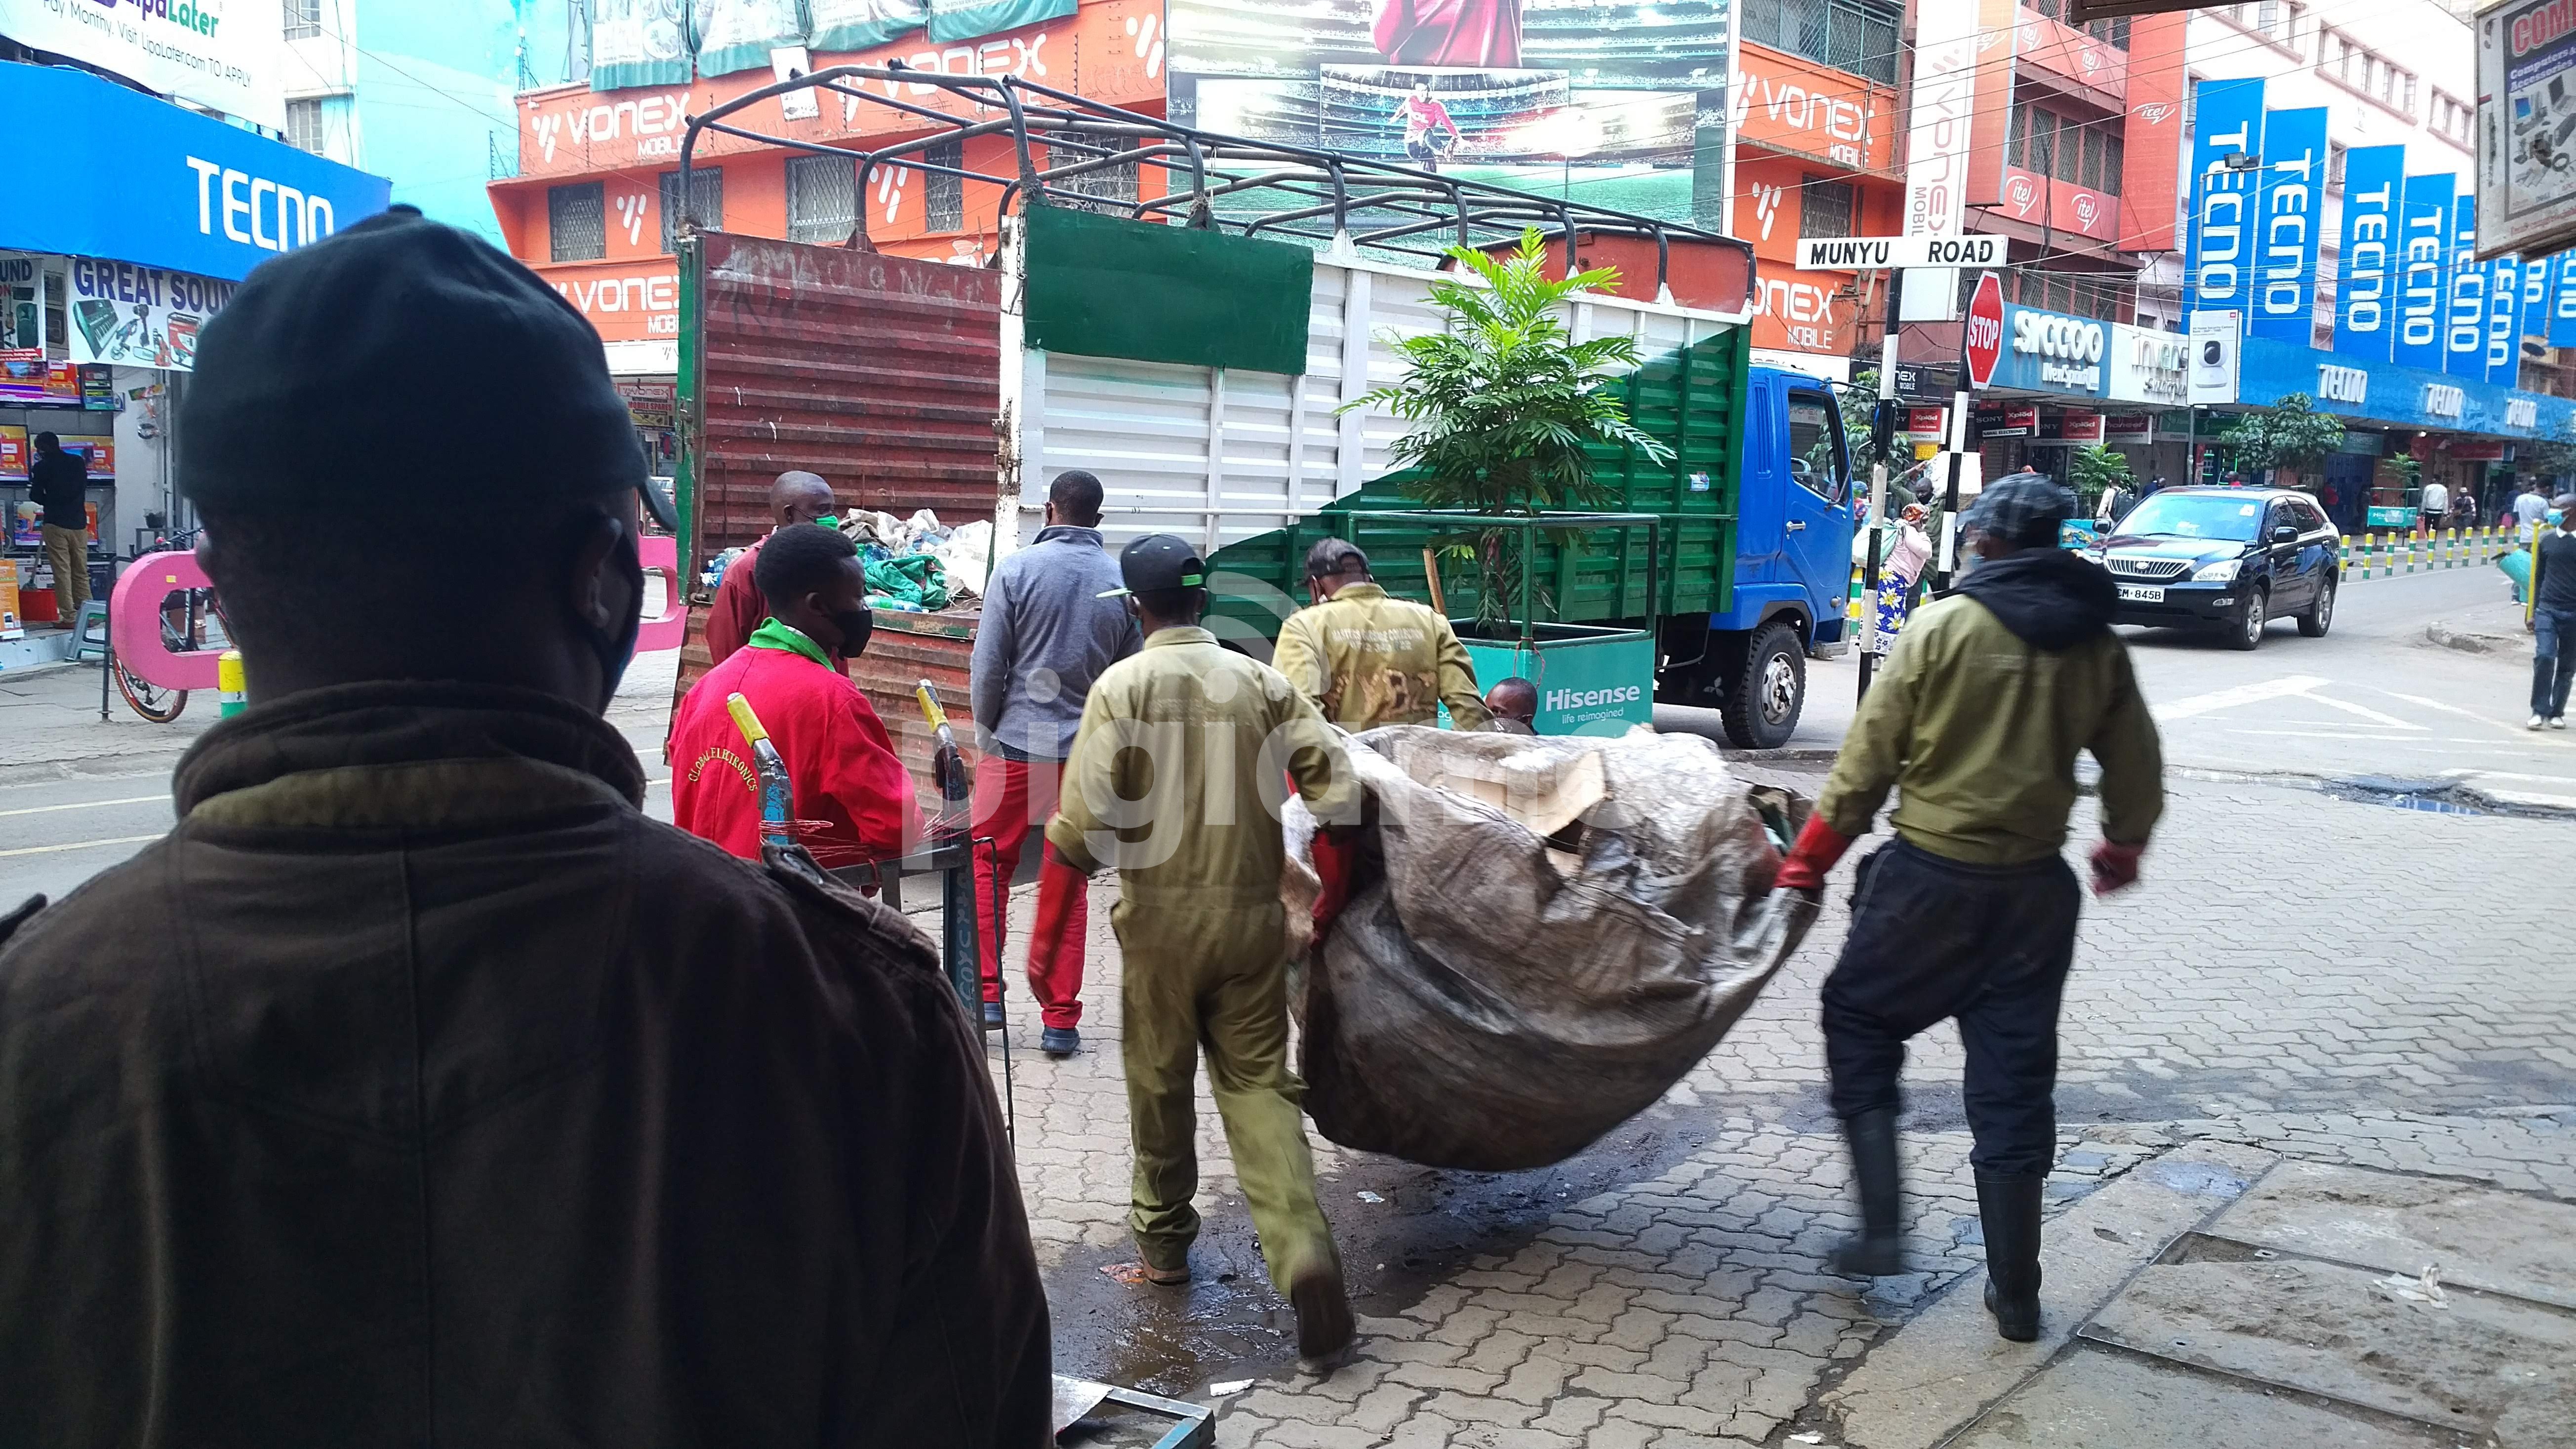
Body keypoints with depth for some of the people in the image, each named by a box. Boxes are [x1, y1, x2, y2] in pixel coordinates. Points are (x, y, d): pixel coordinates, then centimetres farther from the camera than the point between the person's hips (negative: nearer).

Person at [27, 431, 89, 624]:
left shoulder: (42, 467, -4)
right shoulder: (79, 462, 6)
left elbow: (35, 496, 1)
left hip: (56, 523, -4)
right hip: (79, 523, 4)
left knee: (62, 573, -3)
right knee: (81, 573, 9)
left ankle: (69, 617, -6)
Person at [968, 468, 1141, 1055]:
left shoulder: (1017, 569, -7)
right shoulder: (1124, 581, -2)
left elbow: (988, 666, -6)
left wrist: (986, 732, 8)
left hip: (1017, 743, -2)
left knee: (989, 863, 16)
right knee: (1067, 885, 10)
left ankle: (986, 992, 14)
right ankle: (1061, 1018, 14)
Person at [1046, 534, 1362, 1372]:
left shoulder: (1122, 686, -7)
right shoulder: (1261, 681, 0)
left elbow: (1084, 820, -14)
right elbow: (1336, 790, -6)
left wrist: (1077, 851, 9)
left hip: (1162, 913, -2)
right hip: (1253, 912, 2)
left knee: (1160, 1079, 16)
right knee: (1257, 1082, 7)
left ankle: (1164, 1237, 33)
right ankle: (1302, 1250, -11)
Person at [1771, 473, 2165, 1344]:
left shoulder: (1943, 626, -9)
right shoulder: (2097, 647, 4)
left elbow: (1868, 762, -9)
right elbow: (2138, 775, 13)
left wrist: (1807, 864, 1)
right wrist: (2121, 850, 33)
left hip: (1931, 876, -4)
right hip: (2037, 887, 4)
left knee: (1859, 1019, 15)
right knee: (2014, 1080, 11)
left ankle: (1881, 1230, 9)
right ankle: (2015, 1292, 16)